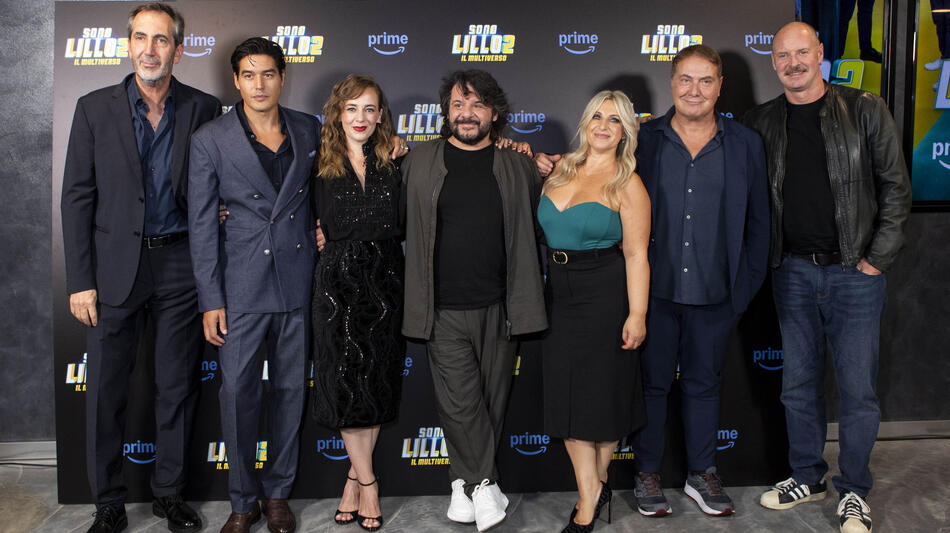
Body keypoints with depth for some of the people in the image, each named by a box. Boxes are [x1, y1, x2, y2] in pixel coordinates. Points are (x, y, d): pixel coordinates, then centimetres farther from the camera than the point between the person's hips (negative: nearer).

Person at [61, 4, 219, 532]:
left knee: (177, 388, 10)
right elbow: (77, 197, 0)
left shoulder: (204, 109, 2)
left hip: (180, 264, 1)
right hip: (114, 266, 0)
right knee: (107, 390, 5)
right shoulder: (95, 108, 1)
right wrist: (80, 280, -5)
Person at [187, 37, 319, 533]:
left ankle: (278, 493, 26)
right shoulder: (210, 139, -3)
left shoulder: (308, 130, 5)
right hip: (242, 285, -2)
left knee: (290, 388, 10)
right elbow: (202, 225, -3)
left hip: (298, 282, 3)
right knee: (237, 392, 0)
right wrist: (210, 300, -6)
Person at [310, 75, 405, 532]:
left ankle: (356, 476, 21)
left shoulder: (393, 163, 6)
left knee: (378, 382, 6)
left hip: (385, 282, 2)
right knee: (346, 382, 0)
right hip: (339, 283, -2)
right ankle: (367, 482, 13)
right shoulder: (322, 167, 2)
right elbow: (329, 229, -1)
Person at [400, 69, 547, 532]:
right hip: (443, 311, -1)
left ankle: (464, 483, 25)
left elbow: (540, 221, 19)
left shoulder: (518, 167, 6)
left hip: (498, 308, 1)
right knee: (459, 402, -5)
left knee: (491, 401, 8)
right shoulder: (418, 162, 5)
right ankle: (484, 485, 10)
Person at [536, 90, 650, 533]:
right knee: (567, 393, 5)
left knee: (602, 390, 6)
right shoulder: (561, 169, 7)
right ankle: (590, 497, 14)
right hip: (559, 293, 5)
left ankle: (597, 481, 26)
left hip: (604, 295, -5)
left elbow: (636, 253, -12)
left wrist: (637, 314, -16)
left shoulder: (627, 184, -8)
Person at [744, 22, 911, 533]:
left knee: (857, 386, 2)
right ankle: (807, 477, 28)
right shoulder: (761, 122, 5)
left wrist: (877, 259, -6)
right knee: (798, 382, 11)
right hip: (793, 271, 3)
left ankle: (853, 490, 18)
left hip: (854, 273, -2)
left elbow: (895, 187, -1)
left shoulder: (865, 110, -2)